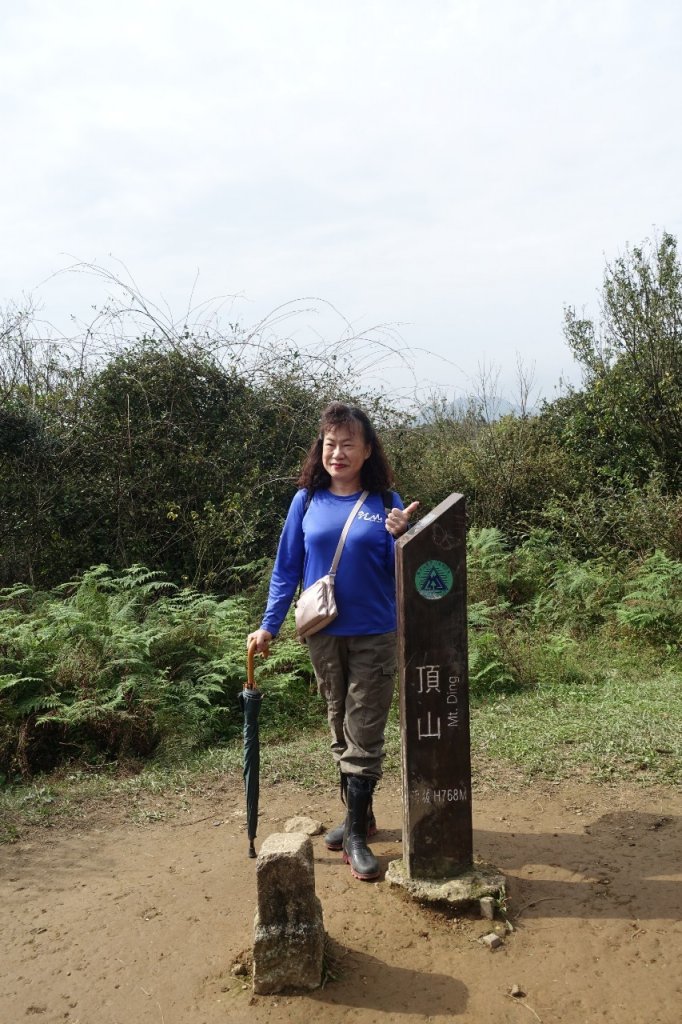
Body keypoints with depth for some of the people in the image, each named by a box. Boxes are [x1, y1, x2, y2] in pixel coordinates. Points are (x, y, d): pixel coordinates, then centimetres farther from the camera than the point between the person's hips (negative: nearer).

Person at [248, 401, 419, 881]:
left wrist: (400, 537, -23)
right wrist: (269, 625, -1)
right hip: (323, 635, 3)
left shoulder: (385, 503, -6)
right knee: (340, 730, 15)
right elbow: (287, 567, 3)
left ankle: (356, 834, 14)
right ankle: (359, 813, 33)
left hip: (374, 636, -2)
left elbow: (400, 573, -4)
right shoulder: (308, 500, -1)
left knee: (364, 736, 2)